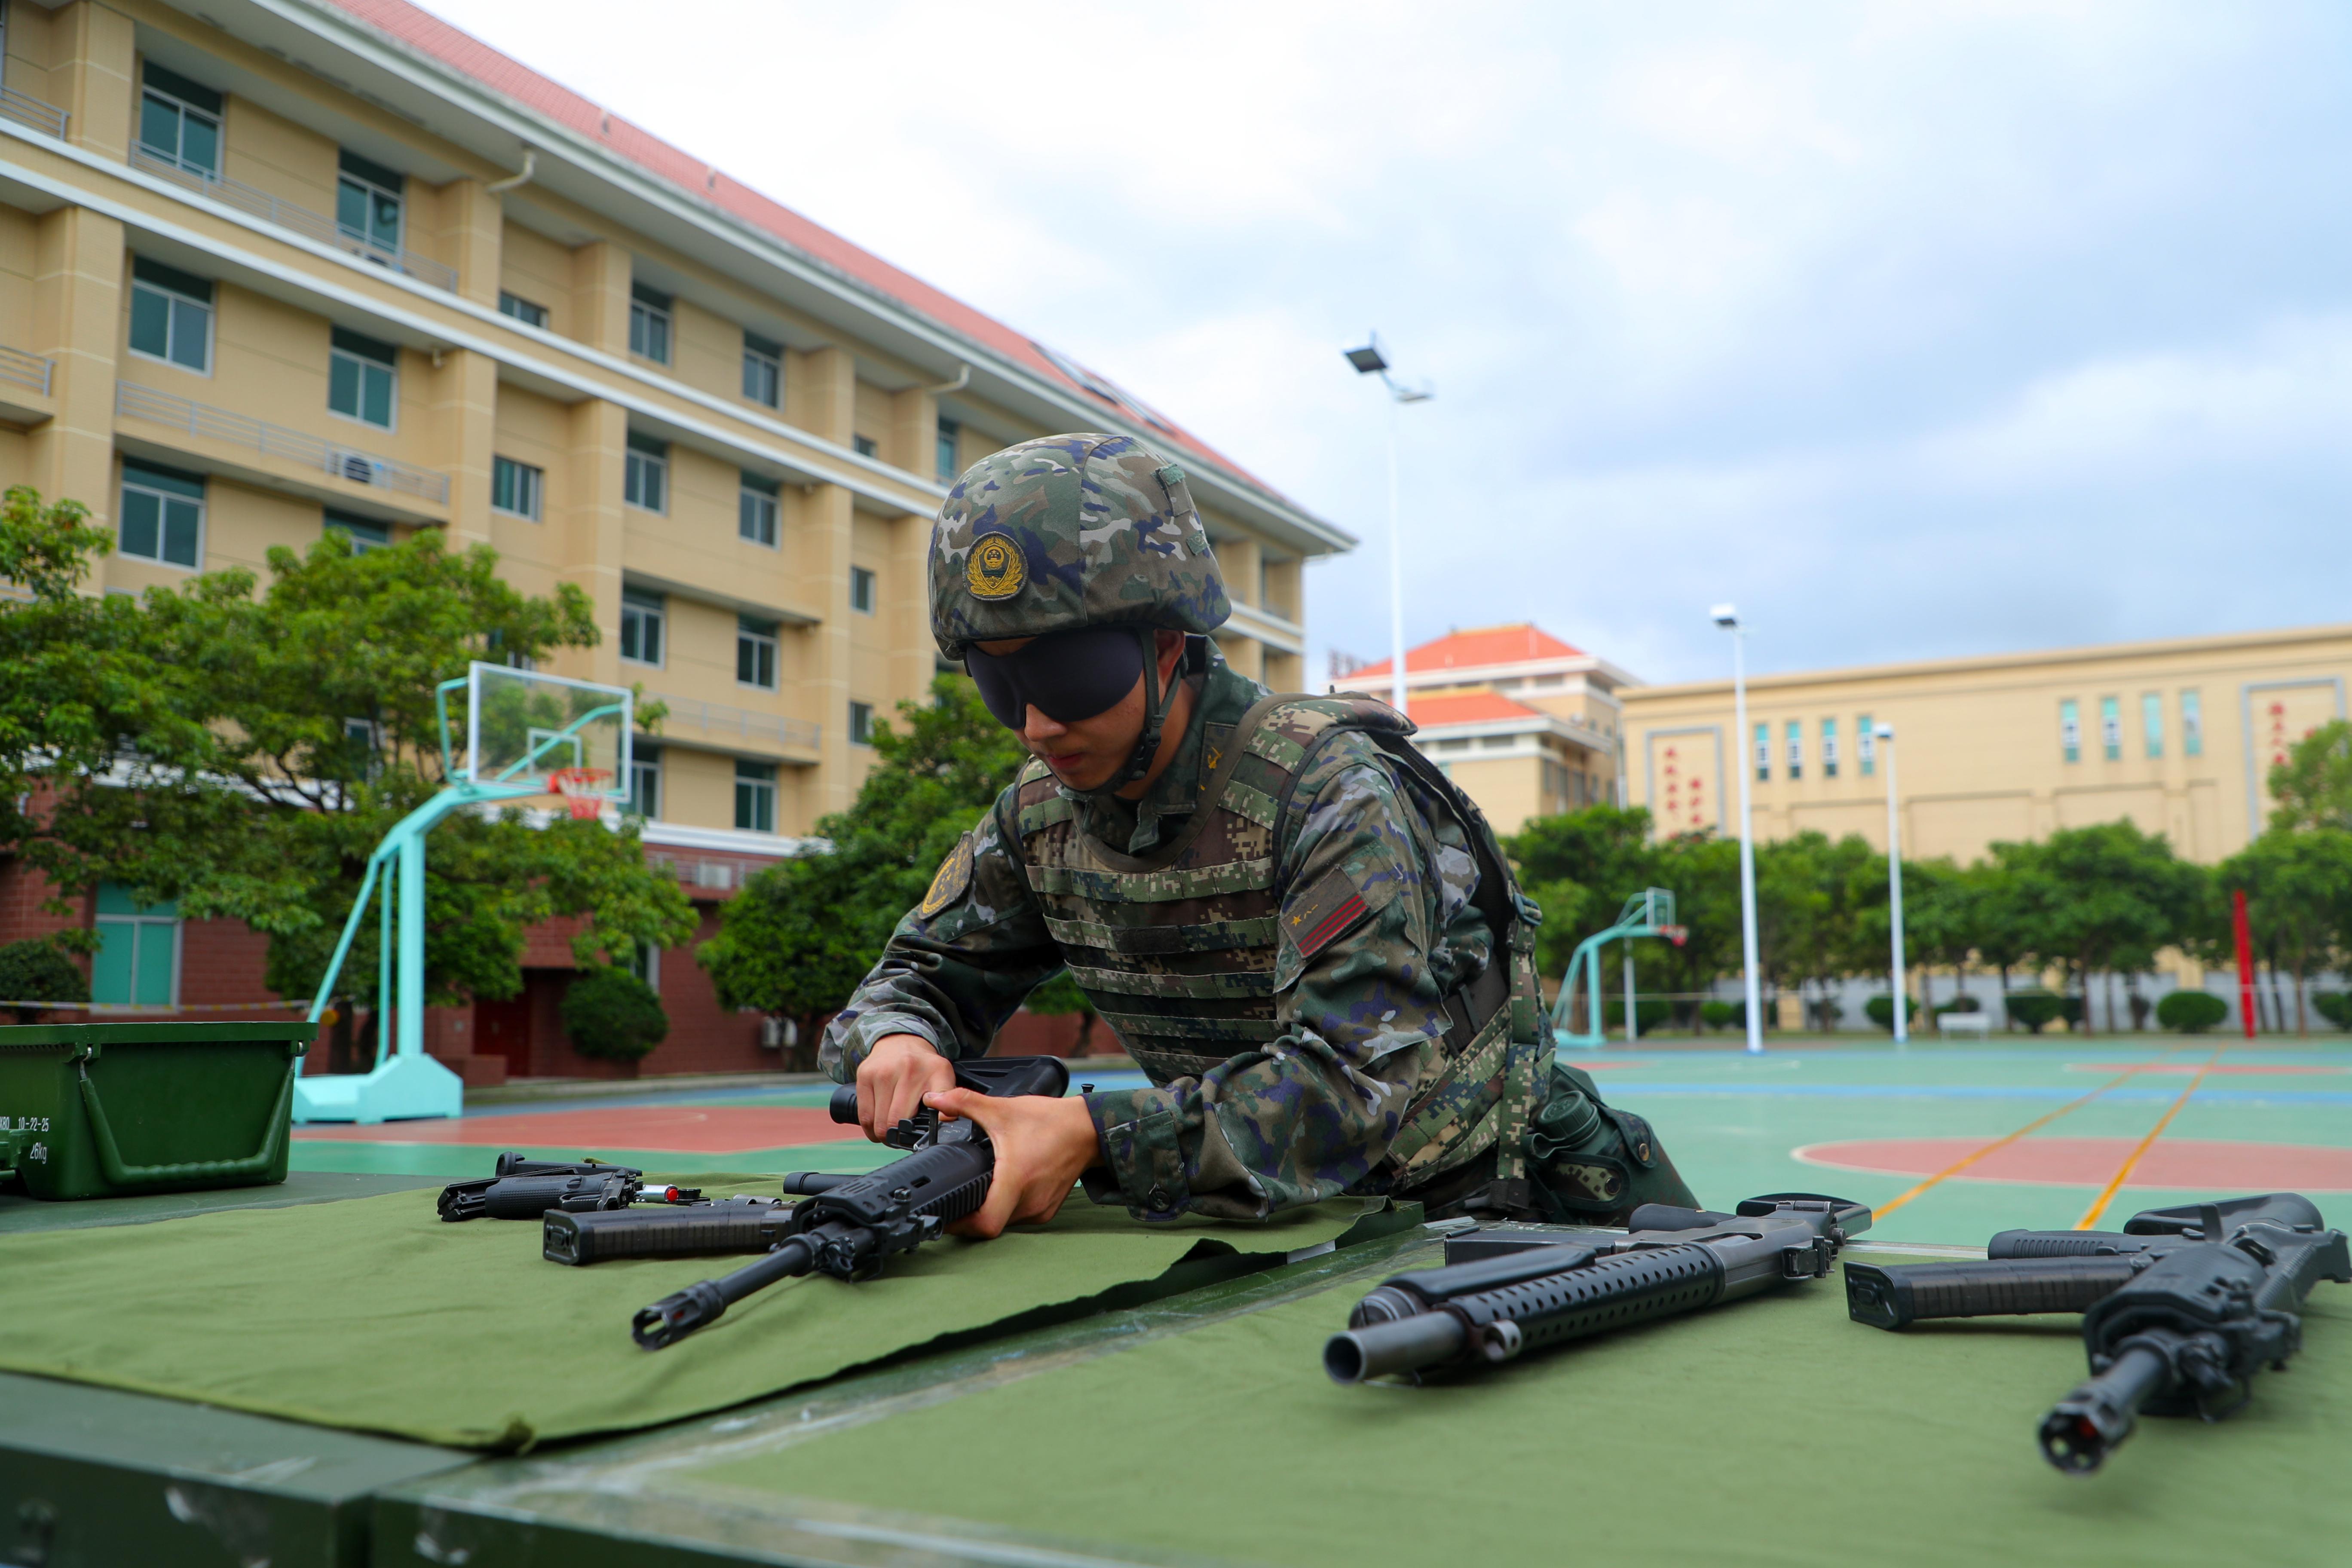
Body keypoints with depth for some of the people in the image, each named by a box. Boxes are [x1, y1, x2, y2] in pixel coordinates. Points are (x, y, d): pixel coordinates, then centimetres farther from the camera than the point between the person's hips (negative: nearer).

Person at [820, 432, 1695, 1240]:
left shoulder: (1327, 789, -24)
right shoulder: (1041, 818, -4)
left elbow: (1358, 1078, -33)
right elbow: (923, 973, 5)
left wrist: (1099, 1136, -44)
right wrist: (895, 1040, -21)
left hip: (1480, 1201, -5)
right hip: (1272, 1209, 5)